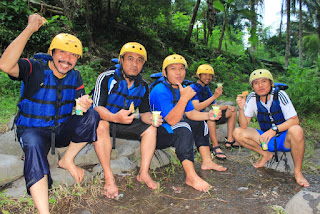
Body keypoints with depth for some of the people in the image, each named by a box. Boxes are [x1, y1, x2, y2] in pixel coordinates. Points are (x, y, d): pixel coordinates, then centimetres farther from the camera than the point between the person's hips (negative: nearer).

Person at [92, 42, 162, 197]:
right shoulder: (107, 78, -17)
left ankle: (143, 173, -10)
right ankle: (109, 178, -31)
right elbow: (97, 108, -25)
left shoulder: (143, 86, 0)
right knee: (101, 124, -37)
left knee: (151, 128, -11)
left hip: (124, 123, 5)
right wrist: (115, 117, -46)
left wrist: (151, 119, -25)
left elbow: (144, 113, 0)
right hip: (104, 120, -5)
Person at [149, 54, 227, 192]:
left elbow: (191, 113, 8)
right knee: (183, 129, -34)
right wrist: (184, 98, -39)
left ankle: (207, 162, 14)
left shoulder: (182, 89, 5)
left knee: (200, 123, 13)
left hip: (172, 129, 10)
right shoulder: (160, 91, -24)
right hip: (156, 134, -10)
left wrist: (208, 115, -8)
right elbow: (172, 120, -33)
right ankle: (191, 177, -33)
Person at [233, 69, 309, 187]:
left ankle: (298, 172, -13)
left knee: (296, 131, -36)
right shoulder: (252, 97, -8)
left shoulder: (279, 95, -17)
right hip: (266, 138, 3)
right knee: (238, 133, -17)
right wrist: (241, 109, -28)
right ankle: (266, 155, 6)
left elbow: (294, 120, -22)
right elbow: (244, 126, -10)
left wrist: (274, 130, -35)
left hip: (285, 139, -3)